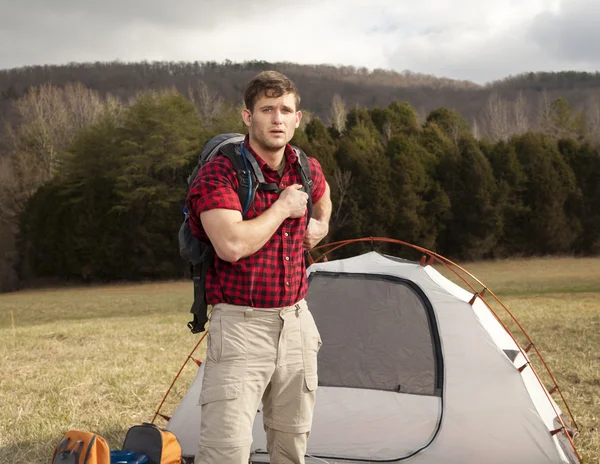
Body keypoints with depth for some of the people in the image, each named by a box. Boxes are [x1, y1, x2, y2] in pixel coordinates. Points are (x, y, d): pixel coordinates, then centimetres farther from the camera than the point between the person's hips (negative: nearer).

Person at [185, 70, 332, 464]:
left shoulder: (307, 169, 7)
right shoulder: (218, 174, -13)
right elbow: (232, 245, -28)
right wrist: (282, 208, -15)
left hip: (296, 323, 6)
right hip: (241, 324, -6)